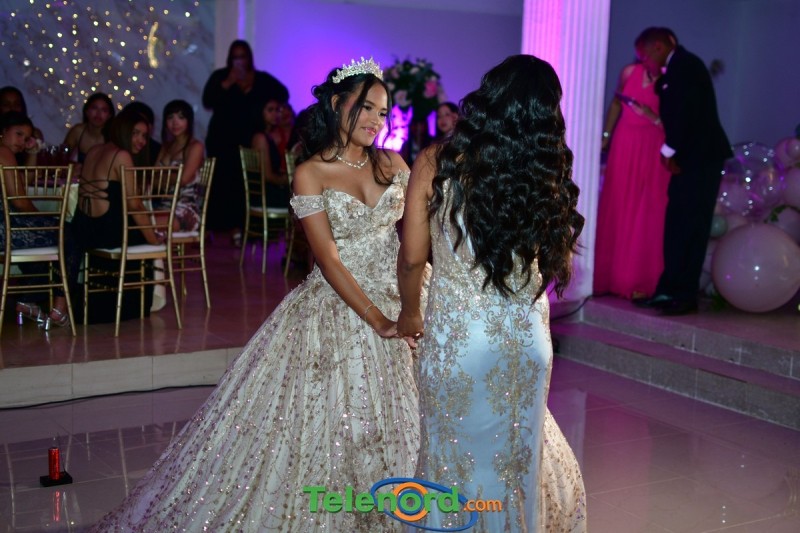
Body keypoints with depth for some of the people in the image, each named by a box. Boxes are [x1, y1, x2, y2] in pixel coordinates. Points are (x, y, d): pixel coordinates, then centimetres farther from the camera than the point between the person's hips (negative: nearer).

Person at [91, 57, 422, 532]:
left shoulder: (392, 164, 6)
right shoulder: (310, 175, -7)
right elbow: (330, 262, -13)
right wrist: (378, 321, -17)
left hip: (397, 304, 4)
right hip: (338, 310, -4)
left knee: (389, 424, 11)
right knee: (325, 424, 2)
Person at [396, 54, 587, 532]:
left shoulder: (437, 163, -8)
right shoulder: (547, 174, -5)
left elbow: (412, 258, -4)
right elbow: (559, 263, -1)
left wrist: (409, 315, 12)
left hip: (455, 337, -1)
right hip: (527, 339, 2)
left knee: (457, 461, 15)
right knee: (516, 462, 21)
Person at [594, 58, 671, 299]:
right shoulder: (630, 72, 4)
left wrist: (652, 117, -21)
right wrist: (606, 135, 18)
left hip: (652, 150, -3)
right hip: (624, 145, 4)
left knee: (647, 214, -3)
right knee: (617, 211, 6)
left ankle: (640, 281, 2)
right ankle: (613, 276, 15)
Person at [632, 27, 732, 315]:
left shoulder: (685, 65, -11)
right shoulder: (676, 68, 18)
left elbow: (686, 111, -19)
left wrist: (670, 149, -12)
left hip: (701, 156, -9)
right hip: (688, 157, 9)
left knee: (690, 227, -6)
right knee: (676, 226, 9)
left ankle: (685, 296, -2)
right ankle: (670, 291, 13)